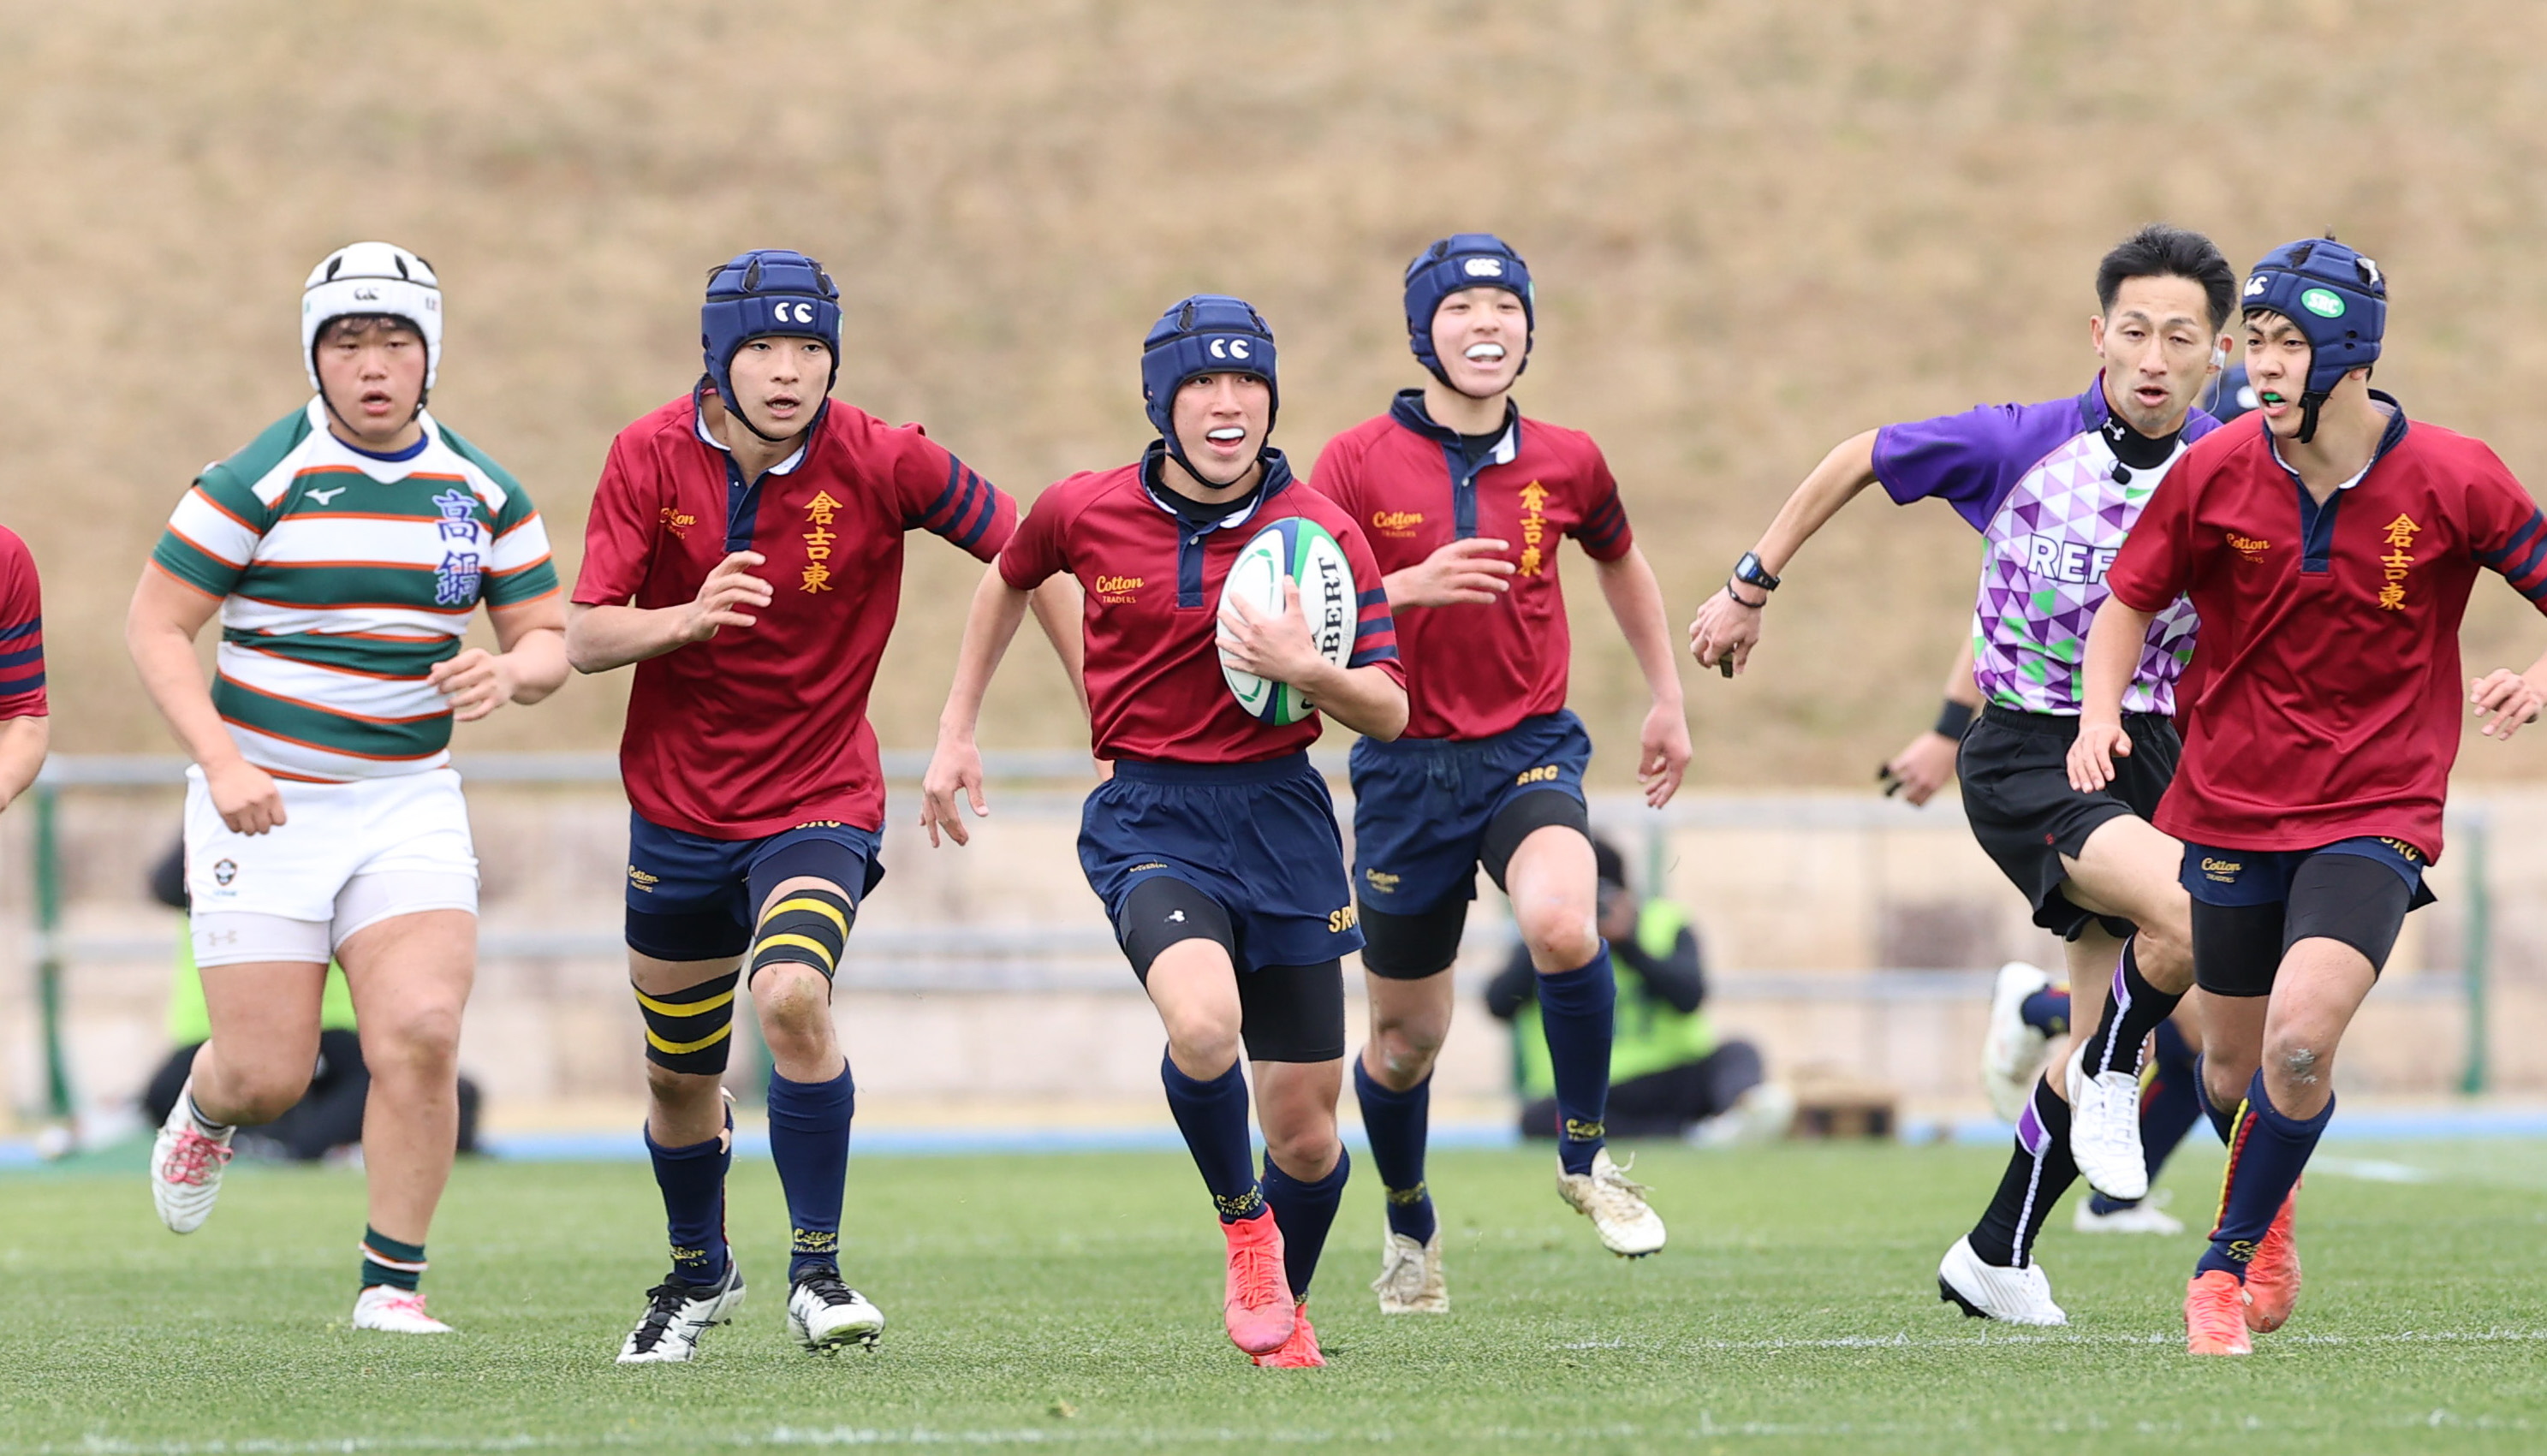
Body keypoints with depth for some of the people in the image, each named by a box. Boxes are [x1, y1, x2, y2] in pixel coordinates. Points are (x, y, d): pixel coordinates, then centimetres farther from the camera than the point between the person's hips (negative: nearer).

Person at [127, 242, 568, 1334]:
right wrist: (221, 762, -18)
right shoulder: (260, 481, -8)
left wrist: (510, 671, -15)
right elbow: (154, 625, -6)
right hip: (264, 803, -3)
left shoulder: (484, 494, 5)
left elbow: (548, 639, 10)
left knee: (421, 1034, -17)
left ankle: (392, 1287, -4)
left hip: (410, 803, 3)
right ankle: (206, 1111, 35)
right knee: (268, 1074, -4)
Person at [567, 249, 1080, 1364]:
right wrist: (687, 617, -31)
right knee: (679, 1075, 15)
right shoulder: (651, 458, -10)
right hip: (677, 806, 3)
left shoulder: (880, 463, -14)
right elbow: (586, 638, -11)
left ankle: (817, 1270, -18)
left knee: (792, 996, -31)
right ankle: (699, 1272, 43)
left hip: (818, 802, -3)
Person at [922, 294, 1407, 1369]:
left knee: (1305, 1132, 4)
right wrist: (957, 733, 21)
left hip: (1280, 814, 1)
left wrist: (1303, 668, -25)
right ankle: (1242, 1227, -4)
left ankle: (1286, 1310, 34)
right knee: (1203, 1021, -32)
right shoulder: (1085, 513, -3)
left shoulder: (1320, 533, -6)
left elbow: (1390, 713, -5)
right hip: (1148, 815, -1)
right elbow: (1009, 579, 20)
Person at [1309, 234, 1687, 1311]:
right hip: (1407, 765, 0)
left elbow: (1618, 560, 23)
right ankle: (1408, 1224, 39)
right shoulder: (1358, 462, -6)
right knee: (1406, 1038, 9)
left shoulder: (1564, 461, 1)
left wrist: (1666, 697, 24)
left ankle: (1584, 1153, -10)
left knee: (1561, 924, -32)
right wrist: (1408, 587, -25)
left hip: (1530, 748, 0)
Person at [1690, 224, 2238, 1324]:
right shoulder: (2020, 445, -11)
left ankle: (1996, 1257, 28)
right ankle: (2112, 1076, -2)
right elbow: (1856, 460, 3)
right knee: (2195, 913, -30)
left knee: (2108, 1047, 10)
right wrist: (1750, 587, 7)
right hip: (2026, 760, -4)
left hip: (2147, 757, 4)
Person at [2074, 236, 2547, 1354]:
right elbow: (2130, 599, 8)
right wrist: (2100, 711, -10)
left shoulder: (2452, 480, -10)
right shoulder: (2214, 474, -6)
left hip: (2377, 812, -3)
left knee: (2300, 1037, -23)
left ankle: (2226, 1266, -3)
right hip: (2233, 809, 3)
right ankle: (2270, 1209, 46)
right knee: (2236, 1070, 11)